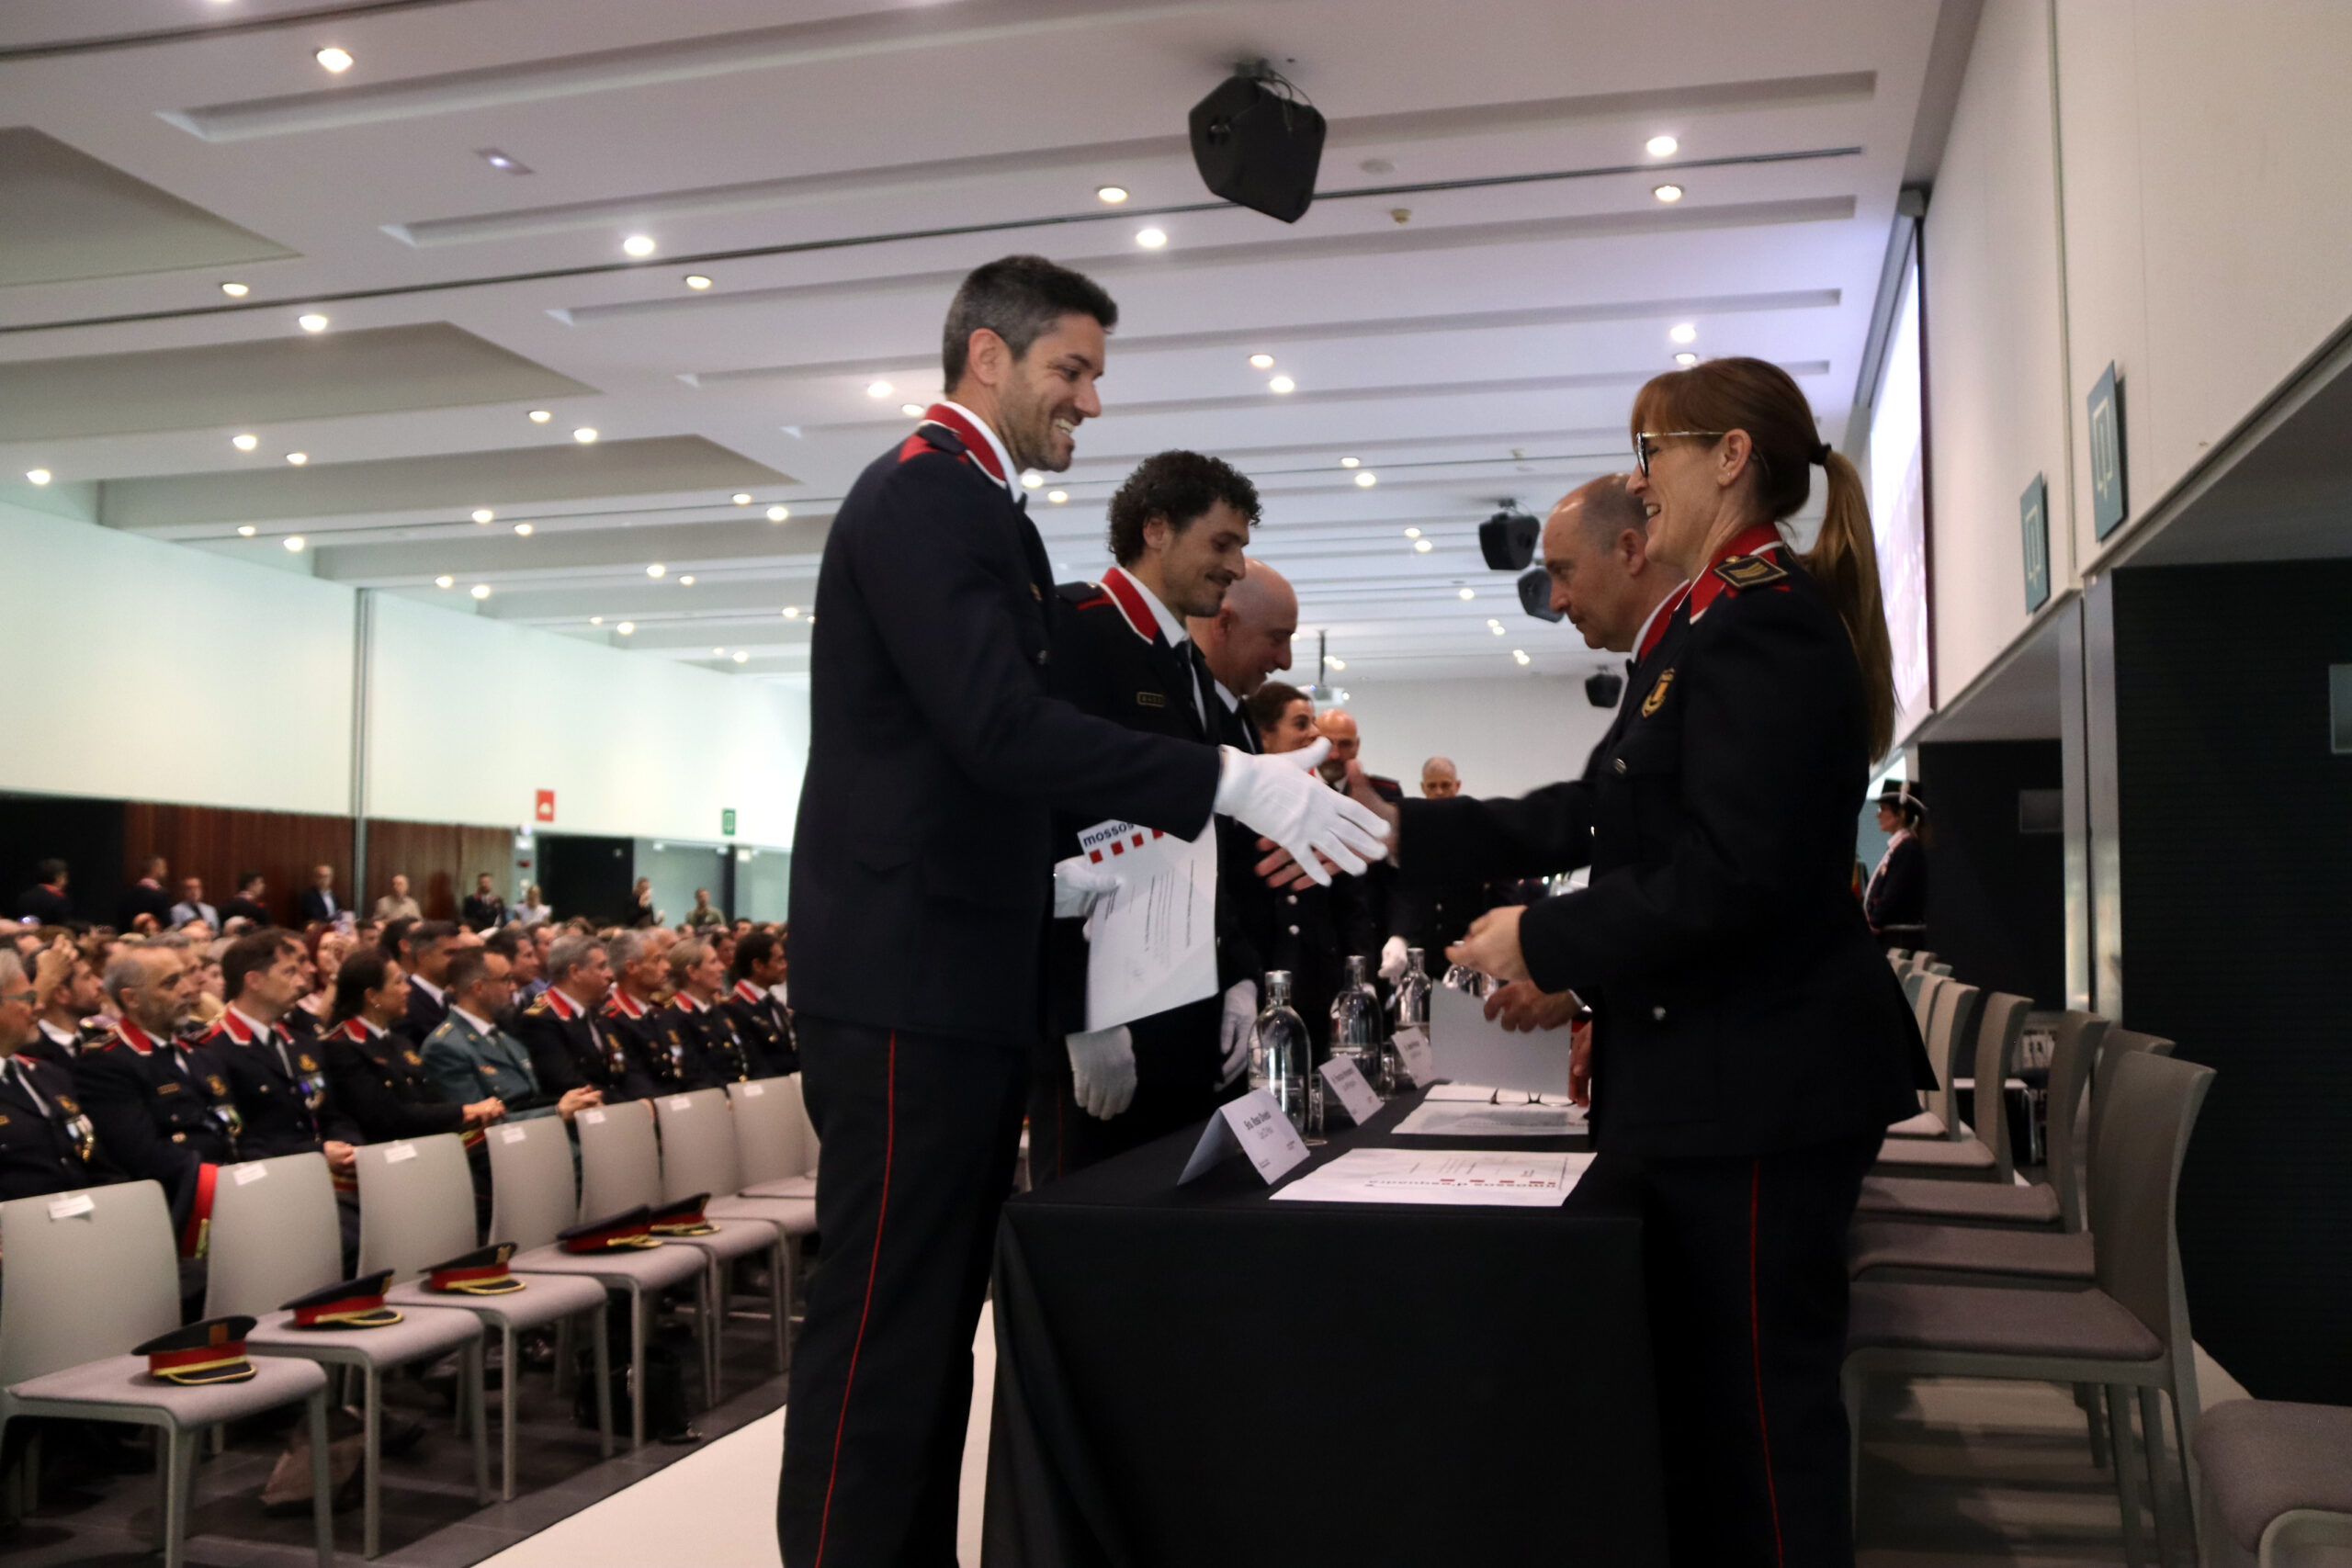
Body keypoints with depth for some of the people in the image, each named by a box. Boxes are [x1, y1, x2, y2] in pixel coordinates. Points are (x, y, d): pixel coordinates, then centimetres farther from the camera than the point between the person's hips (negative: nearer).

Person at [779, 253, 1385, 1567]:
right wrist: (1236, 781, -25)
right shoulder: (921, 495, -11)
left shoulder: (977, 509, 19)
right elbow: (1002, 727, -24)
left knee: (935, 1324, 14)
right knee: (885, 1331, -4)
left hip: (961, 976, 10)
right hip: (910, 982, -10)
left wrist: (1056, 881, 11)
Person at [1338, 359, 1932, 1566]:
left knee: (1753, 1409, 0)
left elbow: (1730, 877, -24)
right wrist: (1400, 833, 10)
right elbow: (1597, 815, 16)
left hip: (1762, 1083, -11)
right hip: (1712, 1075, 11)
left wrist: (1544, 943, -13)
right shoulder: (1716, 621, 17)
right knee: (1705, 1400, 18)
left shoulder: (1763, 624, -16)